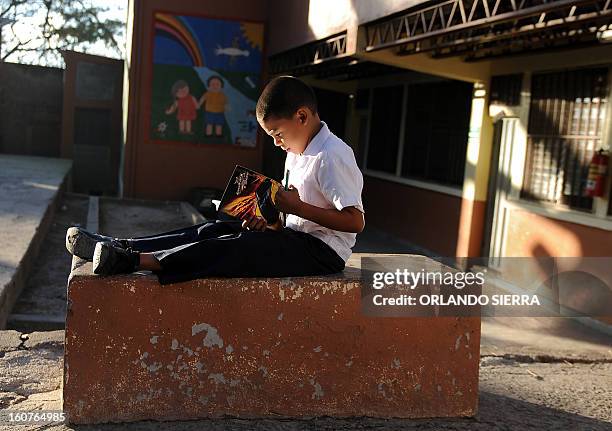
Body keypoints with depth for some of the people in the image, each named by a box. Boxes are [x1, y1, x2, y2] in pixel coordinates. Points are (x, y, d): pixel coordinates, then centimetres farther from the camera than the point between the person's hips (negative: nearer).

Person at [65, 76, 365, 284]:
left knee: (235, 247, -26)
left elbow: (355, 221, -22)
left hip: (323, 249, -9)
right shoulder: (297, 153, 15)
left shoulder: (332, 156, -16)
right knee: (216, 230, -6)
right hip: (298, 237, 9)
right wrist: (270, 223, -3)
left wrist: (298, 207, -23)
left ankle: (134, 261, -32)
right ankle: (120, 247, -11)